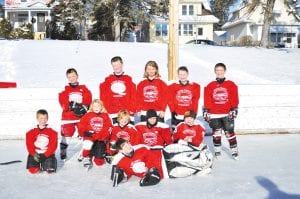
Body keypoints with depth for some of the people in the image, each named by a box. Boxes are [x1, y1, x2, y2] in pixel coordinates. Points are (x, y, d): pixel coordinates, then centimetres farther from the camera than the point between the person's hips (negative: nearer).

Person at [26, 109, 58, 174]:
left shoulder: (52, 132, -4)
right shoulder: (31, 132, 1)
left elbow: (53, 146, -7)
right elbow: (29, 145, -1)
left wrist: (45, 155, -17)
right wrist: (34, 154, -16)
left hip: (47, 154, -1)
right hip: (35, 154, 1)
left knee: (50, 170, -20)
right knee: (33, 170, -18)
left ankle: (44, 165, 15)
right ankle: (37, 165, 18)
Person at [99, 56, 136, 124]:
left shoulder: (128, 79, 10)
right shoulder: (107, 81, 11)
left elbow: (133, 97, 5)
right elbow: (103, 98, 8)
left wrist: (132, 110, -4)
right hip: (112, 114, 0)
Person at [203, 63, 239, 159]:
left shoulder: (231, 85, 4)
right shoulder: (210, 86, 7)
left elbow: (234, 99, 2)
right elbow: (207, 101, 7)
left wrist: (234, 109, -5)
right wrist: (205, 111, 2)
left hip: (227, 114, -1)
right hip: (214, 115, 1)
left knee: (230, 132, -3)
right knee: (216, 133, 4)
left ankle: (234, 151, 9)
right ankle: (217, 151, 17)